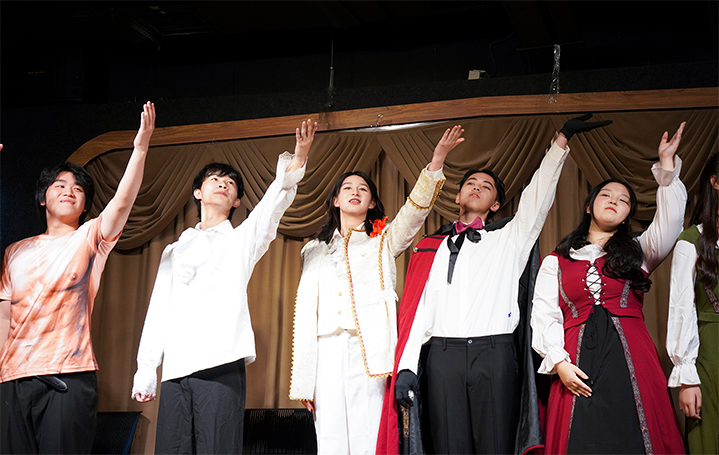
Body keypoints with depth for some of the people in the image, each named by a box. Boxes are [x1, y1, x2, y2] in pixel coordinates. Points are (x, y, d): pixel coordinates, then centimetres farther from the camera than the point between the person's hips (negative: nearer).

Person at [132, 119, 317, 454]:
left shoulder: (242, 239, 16)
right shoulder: (175, 250, 24)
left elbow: (275, 201, -3)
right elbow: (158, 311, 20)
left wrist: (297, 160, -21)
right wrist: (145, 370, 12)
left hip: (220, 364, -3)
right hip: (175, 367, 3)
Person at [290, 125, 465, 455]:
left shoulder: (384, 241, 18)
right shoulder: (316, 250, 20)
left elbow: (415, 209, -1)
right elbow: (305, 312, 14)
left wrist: (437, 160, -15)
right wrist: (303, 381, 7)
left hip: (370, 349, -2)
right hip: (328, 350, 2)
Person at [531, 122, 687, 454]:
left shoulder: (637, 251, 19)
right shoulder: (555, 262, 16)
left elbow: (669, 221, 0)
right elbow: (544, 316, 7)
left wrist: (667, 164, -3)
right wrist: (559, 362, -7)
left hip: (631, 361, 1)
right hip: (577, 368, 0)